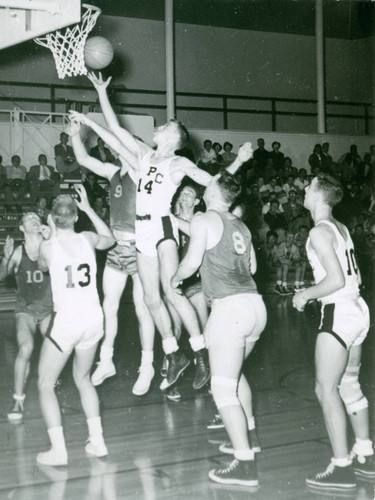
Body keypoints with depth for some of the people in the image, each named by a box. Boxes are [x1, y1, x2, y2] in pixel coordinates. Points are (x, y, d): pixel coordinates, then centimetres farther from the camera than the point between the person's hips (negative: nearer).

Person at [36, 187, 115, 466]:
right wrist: (88, 209, 27)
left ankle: (58, 450, 4)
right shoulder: (87, 239, 2)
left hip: (67, 320, -5)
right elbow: (110, 239, 26)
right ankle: (97, 442, 22)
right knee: (83, 379, 24)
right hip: (94, 318, 5)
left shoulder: (47, 246, -7)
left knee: (45, 384, 10)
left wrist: (52, 233, 21)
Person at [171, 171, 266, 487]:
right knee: (235, 373, 27)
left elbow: (192, 261, -10)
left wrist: (176, 278, 10)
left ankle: (245, 465, -10)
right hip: (255, 304, 8)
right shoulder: (241, 227, 17)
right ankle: (247, 437, 37)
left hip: (229, 308, -8)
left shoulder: (204, 220, -3)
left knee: (223, 388, -6)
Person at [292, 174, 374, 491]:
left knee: (326, 390, -4)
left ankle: (342, 468, -1)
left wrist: (306, 295, -8)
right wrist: (313, 294, 20)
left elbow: (336, 280, -21)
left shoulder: (319, 232, -13)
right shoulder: (341, 228, 13)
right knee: (349, 386, 18)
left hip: (338, 314, -9)